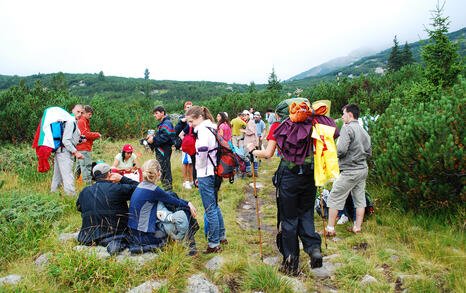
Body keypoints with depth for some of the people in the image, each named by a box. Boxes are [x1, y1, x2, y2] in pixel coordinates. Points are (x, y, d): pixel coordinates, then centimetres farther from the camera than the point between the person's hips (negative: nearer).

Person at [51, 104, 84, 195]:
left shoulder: (74, 122, 16)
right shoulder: (71, 122, -15)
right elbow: (65, 141, -21)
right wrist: (75, 152, -21)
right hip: (65, 153, -10)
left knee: (57, 177, 19)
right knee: (68, 177, -9)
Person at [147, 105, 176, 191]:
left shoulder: (167, 123, -13)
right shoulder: (162, 123, 21)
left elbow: (165, 137, -24)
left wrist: (154, 139, -18)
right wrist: (152, 136, 6)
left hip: (164, 151, -11)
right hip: (160, 151, 11)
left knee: (164, 170, -7)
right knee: (164, 170, 15)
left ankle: (168, 188, -1)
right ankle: (167, 188, 22)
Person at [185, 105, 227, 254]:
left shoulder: (203, 129, -16)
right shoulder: (213, 127, 12)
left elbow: (203, 149, -29)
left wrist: (200, 165, -11)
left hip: (206, 174, -10)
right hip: (215, 173, 10)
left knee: (210, 210, 0)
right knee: (215, 205, 22)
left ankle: (214, 244, 11)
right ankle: (221, 236, 35)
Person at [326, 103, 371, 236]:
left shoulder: (347, 128, -13)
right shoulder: (364, 131, 12)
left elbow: (341, 150, -23)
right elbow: (369, 153, 16)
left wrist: (333, 152, -3)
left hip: (349, 171, -8)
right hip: (363, 169, 8)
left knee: (335, 199, 1)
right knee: (360, 199, 14)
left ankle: (330, 229, 6)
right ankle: (357, 227, 23)